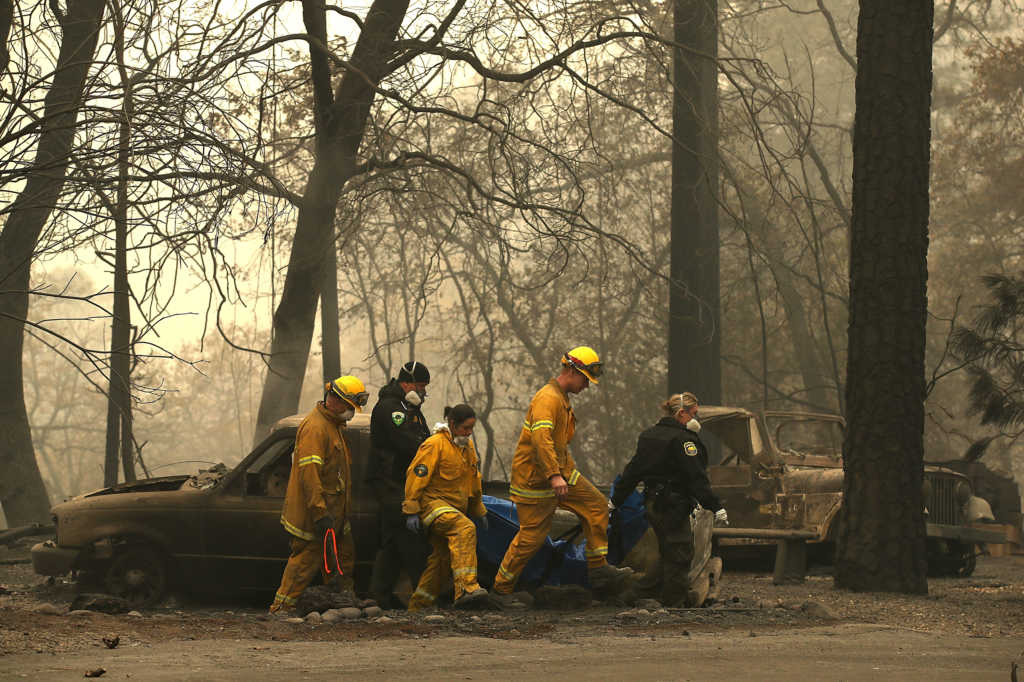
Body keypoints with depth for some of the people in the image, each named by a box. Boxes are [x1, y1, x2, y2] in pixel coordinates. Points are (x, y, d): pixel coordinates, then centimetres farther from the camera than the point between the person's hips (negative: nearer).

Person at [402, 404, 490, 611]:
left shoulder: (468, 446, 15)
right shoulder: (435, 445, -12)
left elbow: (474, 481, 27)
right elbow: (416, 476, -14)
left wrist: (478, 510, 31)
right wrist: (411, 510, -17)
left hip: (455, 506, 9)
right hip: (432, 502, -9)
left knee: (442, 558, 9)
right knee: (464, 529, -32)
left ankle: (418, 606, 21)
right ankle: (466, 588, -43)